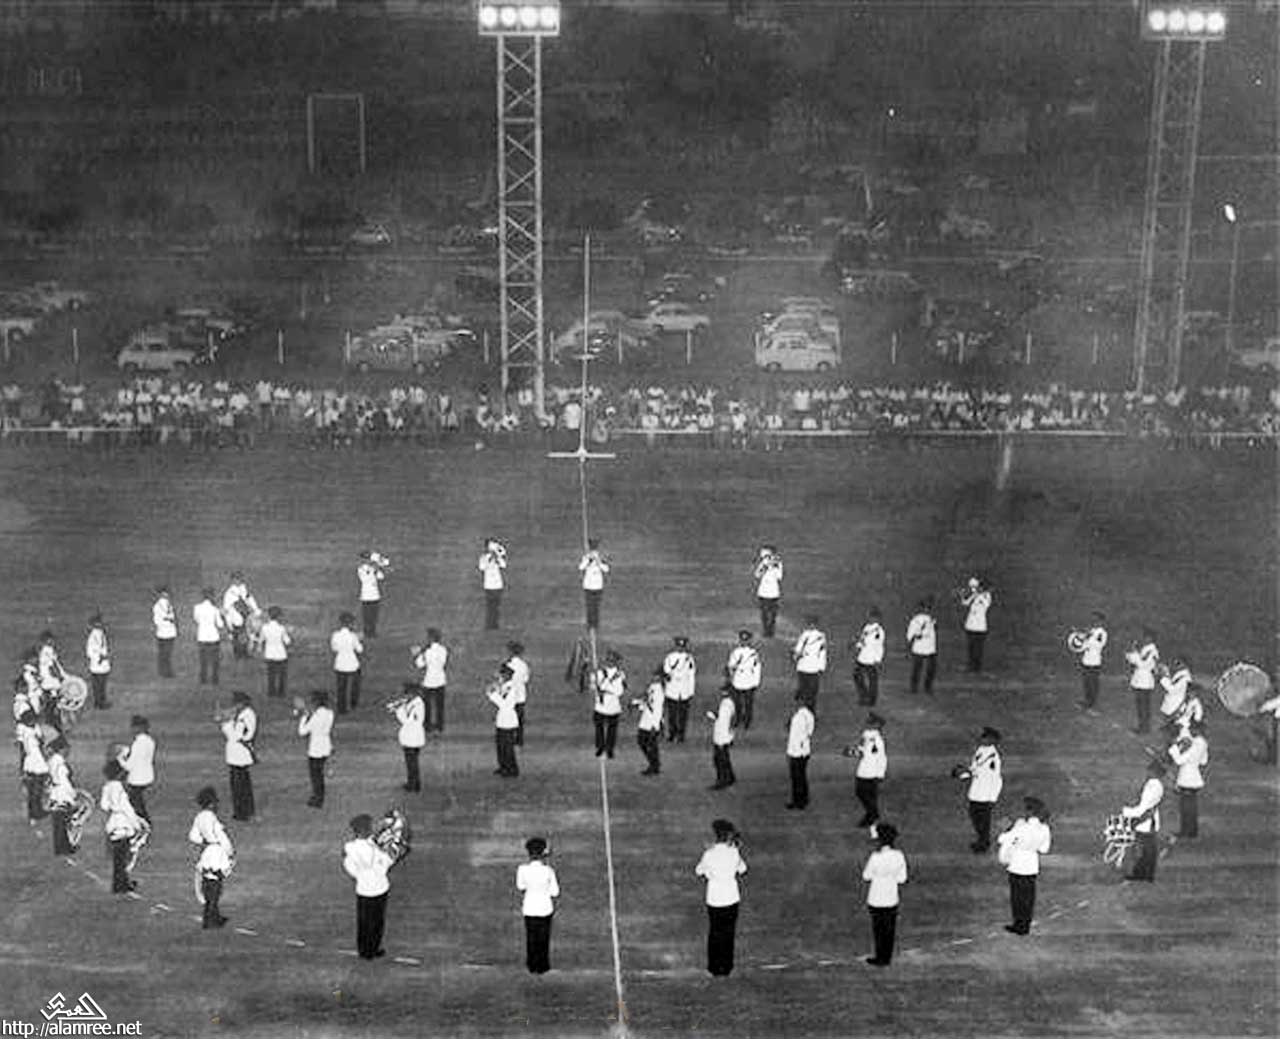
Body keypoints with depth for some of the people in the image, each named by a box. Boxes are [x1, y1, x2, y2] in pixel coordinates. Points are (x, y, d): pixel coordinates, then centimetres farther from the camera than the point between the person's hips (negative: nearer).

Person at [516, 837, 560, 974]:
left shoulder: (523, 869, -19)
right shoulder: (548, 871, -22)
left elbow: (520, 887, 0)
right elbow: (555, 893, -11)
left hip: (529, 908, 1)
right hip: (545, 908, -1)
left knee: (531, 938, 21)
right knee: (543, 938, 19)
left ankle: (532, 966, 33)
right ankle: (542, 967, 30)